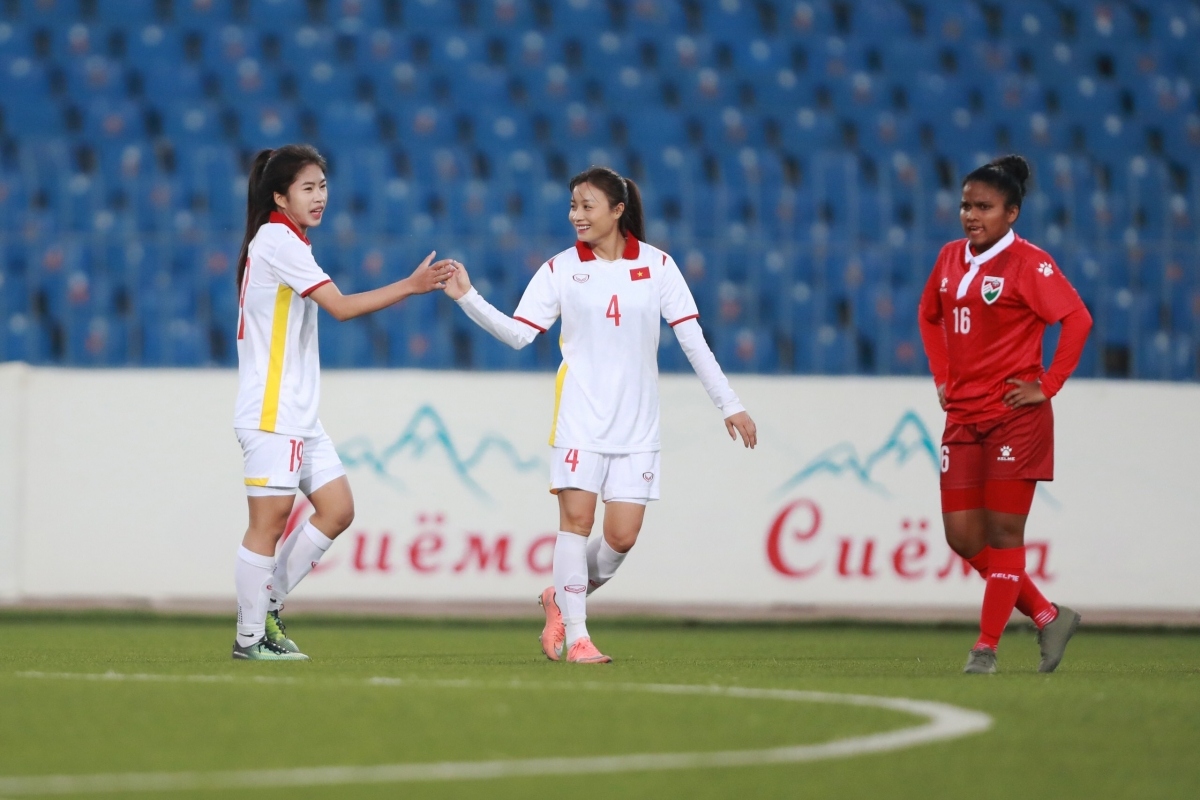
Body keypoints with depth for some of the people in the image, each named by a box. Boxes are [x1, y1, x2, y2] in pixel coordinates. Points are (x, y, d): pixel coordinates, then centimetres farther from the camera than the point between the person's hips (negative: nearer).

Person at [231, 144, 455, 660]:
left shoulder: (283, 241, 17)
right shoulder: (277, 240, -13)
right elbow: (341, 307, -19)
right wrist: (411, 286, -20)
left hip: (298, 413, 10)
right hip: (270, 412, -10)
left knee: (337, 509, 7)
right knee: (269, 521, -6)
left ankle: (266, 603, 15)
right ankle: (250, 638, 1)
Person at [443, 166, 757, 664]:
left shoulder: (657, 265, 3)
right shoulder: (560, 269, 2)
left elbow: (692, 339, 4)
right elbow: (519, 333, -4)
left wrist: (729, 404, 3)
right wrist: (468, 298, -16)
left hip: (636, 423, 1)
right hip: (580, 417, -1)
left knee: (622, 538, -5)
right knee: (576, 519, -9)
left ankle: (562, 598, 21)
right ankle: (575, 637, -2)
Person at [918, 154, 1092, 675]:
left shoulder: (1028, 263, -10)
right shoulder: (951, 259, 10)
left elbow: (1078, 319, -16)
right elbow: (929, 315, 26)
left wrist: (1048, 386, -15)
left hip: (1014, 417, -7)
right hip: (963, 416, 7)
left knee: (1003, 531, -4)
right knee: (962, 536, 4)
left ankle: (987, 646, 2)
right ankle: (1048, 617, 18)